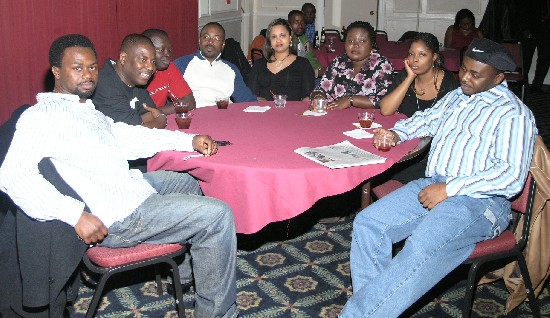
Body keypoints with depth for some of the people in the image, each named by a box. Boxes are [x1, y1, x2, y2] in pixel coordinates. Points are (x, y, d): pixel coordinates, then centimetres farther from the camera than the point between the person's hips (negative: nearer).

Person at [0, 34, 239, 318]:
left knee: (186, 182, 32)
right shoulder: (42, 115, -13)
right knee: (217, 214, -14)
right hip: (119, 216, -11)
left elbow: (127, 136, 20)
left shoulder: (88, 110, 17)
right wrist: (76, 214, -32)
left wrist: (189, 140, 10)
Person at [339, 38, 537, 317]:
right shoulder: (456, 97, 19)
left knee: (421, 249, -34)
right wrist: (396, 132, 16)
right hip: (433, 185, 8)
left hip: (479, 200, -8)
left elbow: (512, 176, -15)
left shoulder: (513, 113, -5)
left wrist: (449, 188, -19)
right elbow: (427, 120, 38)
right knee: (367, 223, -12)